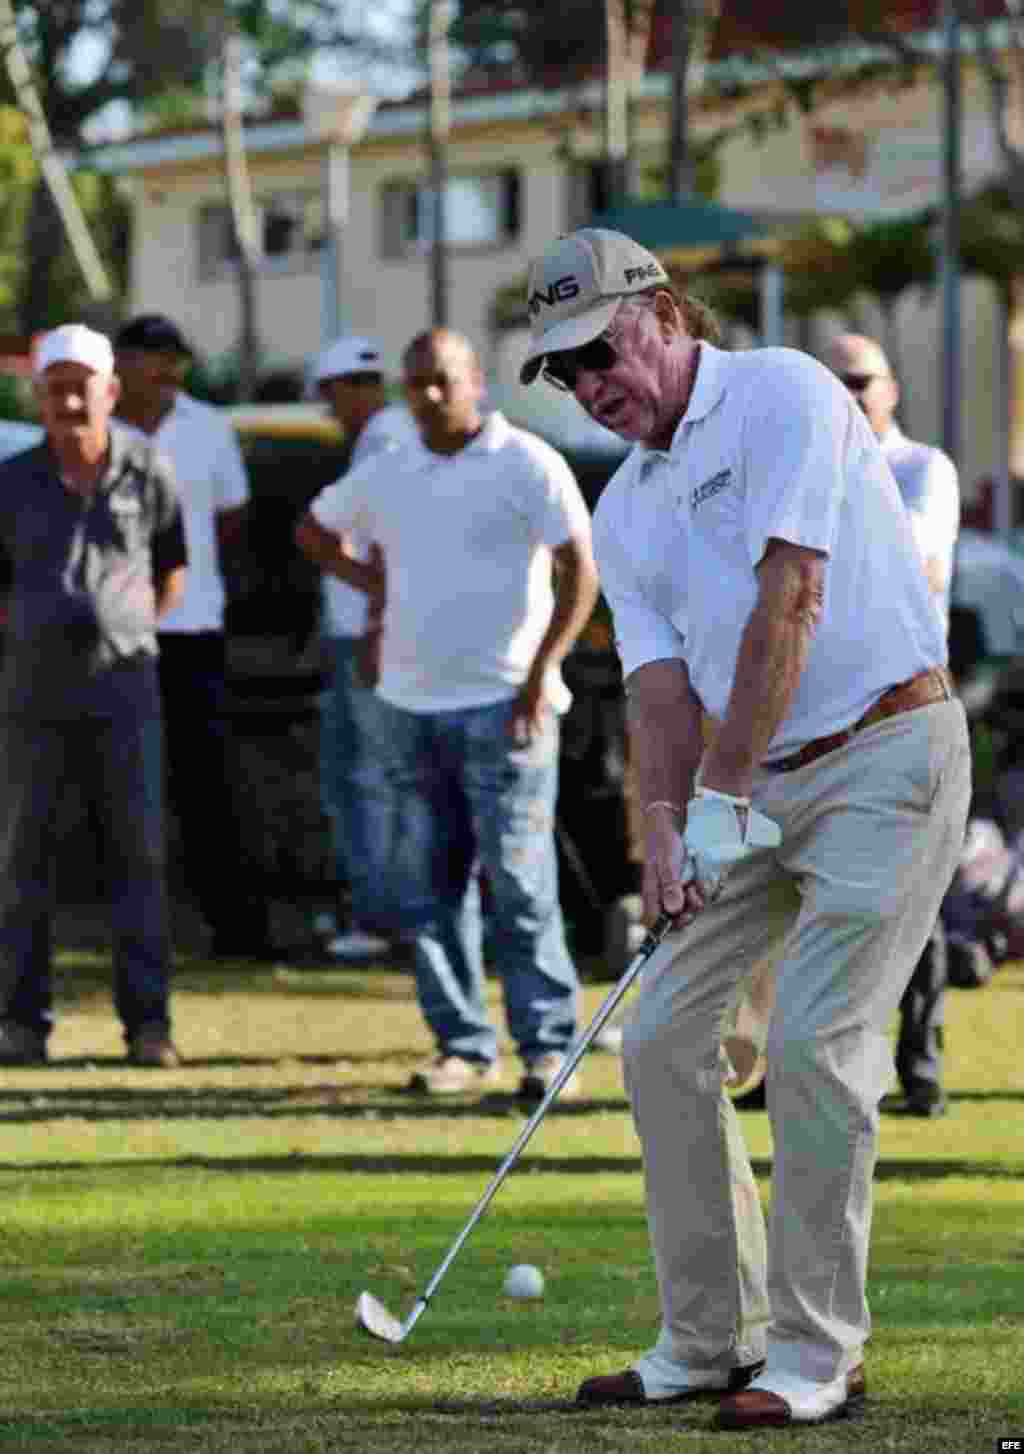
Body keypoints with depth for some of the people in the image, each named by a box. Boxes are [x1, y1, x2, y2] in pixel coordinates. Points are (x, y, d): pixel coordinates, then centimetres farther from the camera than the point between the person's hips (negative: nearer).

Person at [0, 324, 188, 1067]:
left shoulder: (147, 470, 0)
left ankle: (148, 1021, 0)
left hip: (122, 682, -1)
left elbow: (173, 561, 14)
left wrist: (142, 629, 7)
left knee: (139, 851, -3)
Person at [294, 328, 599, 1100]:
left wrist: (539, 675, -12)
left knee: (518, 884, -8)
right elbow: (316, 529, 28)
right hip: (413, 705, 6)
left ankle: (548, 1046, -4)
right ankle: (463, 1044, 11)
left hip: (501, 707, -6)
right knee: (427, 888, 5)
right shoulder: (387, 476, 11)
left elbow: (581, 572, -7)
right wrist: (375, 586, 12)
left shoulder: (527, 465, -4)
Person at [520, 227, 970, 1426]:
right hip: (762, 780, 8)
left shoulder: (782, 394, -11)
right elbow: (660, 681, 4)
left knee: (815, 1041, -14)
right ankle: (710, 1338, 11)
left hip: (885, 752, -8)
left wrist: (724, 795, -21)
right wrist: (663, 824, -15)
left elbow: (789, 599, -19)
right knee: (662, 1038, 2)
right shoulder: (623, 512, 12)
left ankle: (816, 1356, -6)